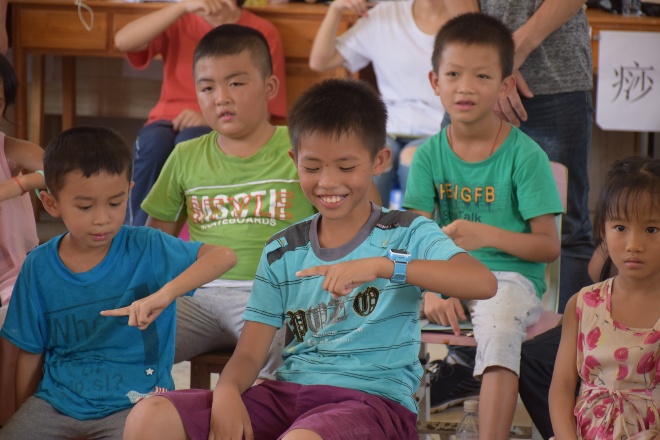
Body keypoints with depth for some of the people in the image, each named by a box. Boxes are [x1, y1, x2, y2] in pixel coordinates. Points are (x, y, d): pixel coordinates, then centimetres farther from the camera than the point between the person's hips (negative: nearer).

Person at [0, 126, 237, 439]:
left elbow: (224, 256, -20)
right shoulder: (38, 267, 1)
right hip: (56, 400, 2)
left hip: (131, 402, -2)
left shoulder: (146, 249, -7)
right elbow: (31, 353, 9)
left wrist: (165, 294, -33)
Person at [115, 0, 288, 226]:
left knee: (190, 142, -37)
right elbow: (123, 41, -13)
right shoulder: (179, 23, 6)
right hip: (170, 122, 2)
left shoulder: (262, 32, 0)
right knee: (154, 142, -35)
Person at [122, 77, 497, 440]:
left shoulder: (407, 235, 2)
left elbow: (483, 282, -17)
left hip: (372, 397, -5)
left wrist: (381, 265, -28)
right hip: (289, 392, 5)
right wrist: (226, 390, -16)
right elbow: (250, 354, 10)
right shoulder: (282, 253, 15)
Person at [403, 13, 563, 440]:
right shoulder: (430, 154, 4)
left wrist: (487, 235, -23)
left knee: (499, 327, -35)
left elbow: (549, 246, -7)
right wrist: (432, 291, -24)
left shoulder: (526, 156, -5)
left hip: (511, 276, -4)